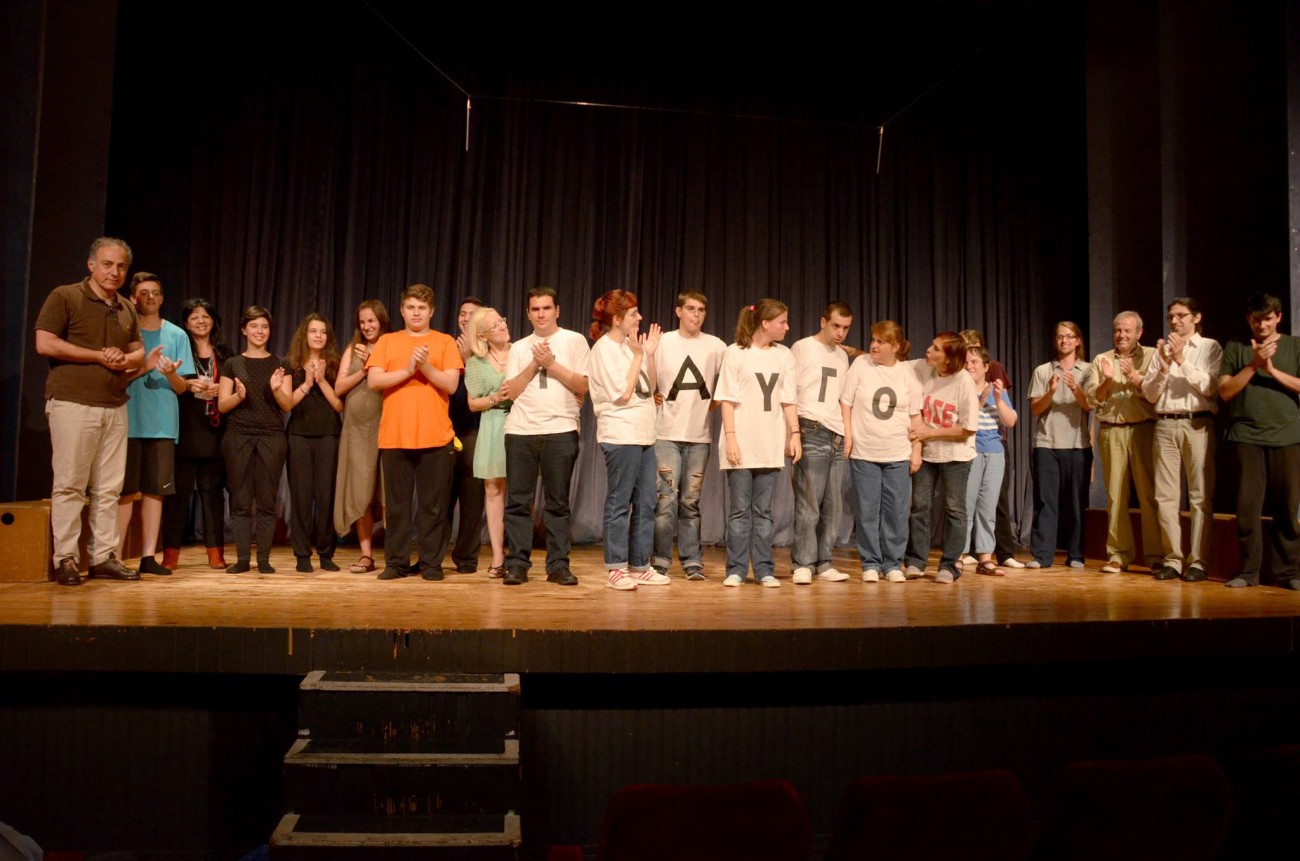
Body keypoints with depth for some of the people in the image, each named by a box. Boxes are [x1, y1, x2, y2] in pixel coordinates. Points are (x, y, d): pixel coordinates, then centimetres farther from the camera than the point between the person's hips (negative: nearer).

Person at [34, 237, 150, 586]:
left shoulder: (126, 309, 18)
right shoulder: (65, 297, -1)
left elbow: (139, 352, 22)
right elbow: (44, 344, -10)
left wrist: (125, 359, -1)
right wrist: (99, 356, -10)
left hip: (115, 407, 6)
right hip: (73, 403, -6)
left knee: (109, 487, 6)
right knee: (70, 484, -3)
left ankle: (103, 556, 12)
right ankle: (65, 559, 3)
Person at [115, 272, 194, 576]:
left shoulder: (177, 335, 9)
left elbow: (181, 387, 8)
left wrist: (171, 374, -14)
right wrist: (143, 367, -14)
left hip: (163, 424, 2)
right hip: (128, 422, -2)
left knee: (154, 491, 5)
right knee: (125, 491, -2)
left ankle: (148, 555, 10)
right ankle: (115, 555, 3)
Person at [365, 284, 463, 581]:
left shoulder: (445, 342, 8)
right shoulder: (387, 342, 12)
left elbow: (451, 384, -1)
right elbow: (373, 381, 0)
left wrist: (425, 366, -13)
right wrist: (407, 369, -10)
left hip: (436, 437, -1)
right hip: (394, 436, 2)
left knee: (433, 504, 1)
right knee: (396, 503, 5)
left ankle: (431, 562, 10)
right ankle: (396, 562, 14)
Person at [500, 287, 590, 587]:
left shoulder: (574, 341, 8)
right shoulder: (519, 347, 15)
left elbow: (583, 386, -1)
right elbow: (512, 391, 6)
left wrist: (551, 363, -7)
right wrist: (534, 364, -5)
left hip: (561, 430, -2)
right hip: (520, 430, 2)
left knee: (557, 503, 2)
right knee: (518, 501, 1)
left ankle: (558, 565, 7)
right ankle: (517, 564, 6)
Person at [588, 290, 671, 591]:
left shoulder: (630, 345, 16)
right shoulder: (604, 348, -8)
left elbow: (648, 388, 15)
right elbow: (622, 394, -14)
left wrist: (650, 353, 7)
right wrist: (638, 355, -10)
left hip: (643, 435, 8)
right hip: (620, 435, -8)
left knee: (645, 504, 10)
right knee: (620, 503, -3)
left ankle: (640, 566, 18)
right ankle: (615, 569, 4)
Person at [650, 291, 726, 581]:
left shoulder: (716, 346, 5)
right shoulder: (662, 342, 2)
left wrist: (713, 404, 2)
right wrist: (654, 398, -8)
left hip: (699, 436, 2)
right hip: (667, 434, -1)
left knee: (690, 502, 8)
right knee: (666, 498, -5)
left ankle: (692, 561, 15)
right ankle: (660, 561, 5)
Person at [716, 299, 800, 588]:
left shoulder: (784, 355, 9)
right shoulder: (735, 353, -3)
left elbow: (789, 400, 10)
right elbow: (727, 400, -4)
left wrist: (794, 434, 1)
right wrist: (730, 437, -11)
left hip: (770, 445, 3)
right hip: (741, 444, -3)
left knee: (763, 510, 7)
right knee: (739, 510, 2)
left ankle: (764, 570, 13)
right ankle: (736, 569, 10)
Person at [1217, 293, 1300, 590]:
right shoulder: (1235, 348, 10)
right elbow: (1225, 391, 2)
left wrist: (1272, 370, -9)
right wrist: (1253, 365, -7)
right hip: (1247, 435, 0)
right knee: (1247, 505, -1)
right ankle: (1248, 570, 5)